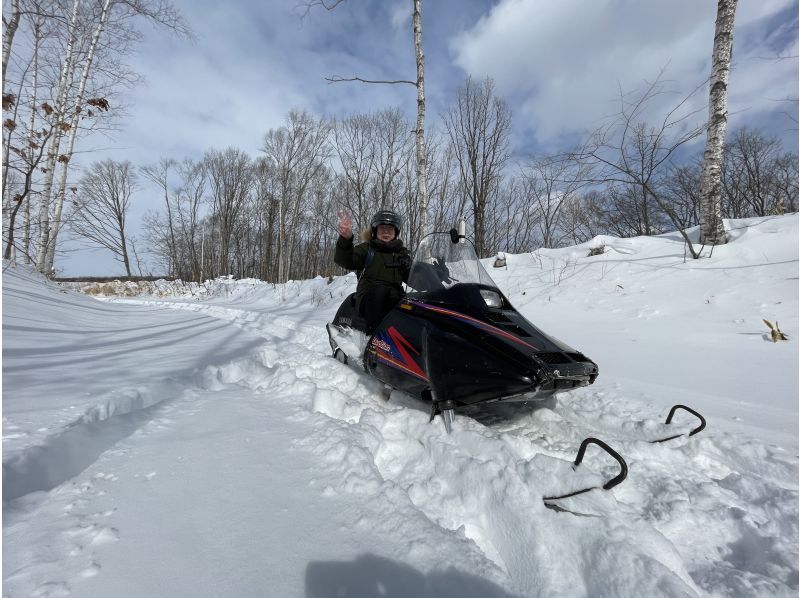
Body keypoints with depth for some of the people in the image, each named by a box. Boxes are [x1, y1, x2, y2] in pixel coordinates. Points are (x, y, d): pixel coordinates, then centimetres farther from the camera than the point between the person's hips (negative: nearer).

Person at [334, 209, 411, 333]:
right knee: (379, 289, -36)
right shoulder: (366, 248, 11)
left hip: (394, 300, 3)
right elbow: (344, 261, -8)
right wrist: (345, 239, -27)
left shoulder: (402, 253, 20)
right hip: (369, 299, -2)